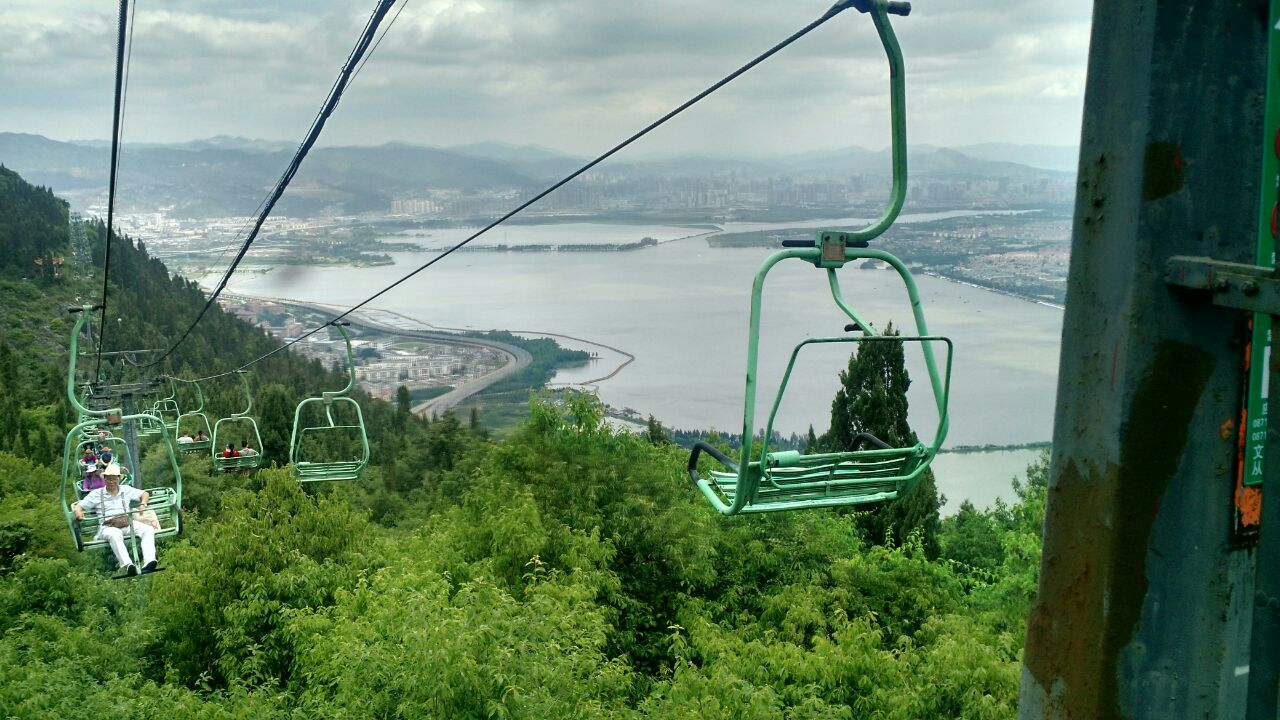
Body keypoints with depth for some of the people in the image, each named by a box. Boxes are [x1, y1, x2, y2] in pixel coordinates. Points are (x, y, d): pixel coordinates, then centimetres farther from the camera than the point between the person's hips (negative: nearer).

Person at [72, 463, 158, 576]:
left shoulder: (126, 490, 22)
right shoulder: (96, 494, 16)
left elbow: (145, 494, 31)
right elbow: (78, 506, 12)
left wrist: (143, 504, 9)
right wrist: (78, 512, -13)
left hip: (128, 523, 3)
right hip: (107, 527, -3)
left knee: (148, 529, -26)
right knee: (115, 535, -42)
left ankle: (148, 561, -45)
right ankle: (127, 566, -60)